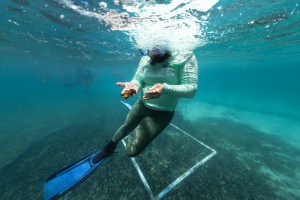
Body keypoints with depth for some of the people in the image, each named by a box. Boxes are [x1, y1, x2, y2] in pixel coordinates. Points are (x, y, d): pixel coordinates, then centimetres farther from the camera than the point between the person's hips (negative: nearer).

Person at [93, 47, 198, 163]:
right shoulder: (146, 58, -1)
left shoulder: (185, 56, -14)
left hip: (162, 113, -3)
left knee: (132, 151, -2)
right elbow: (138, 79, -5)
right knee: (126, 127, 24)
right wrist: (132, 86, -30)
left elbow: (191, 89, -20)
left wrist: (165, 89, -38)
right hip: (141, 104, 4)